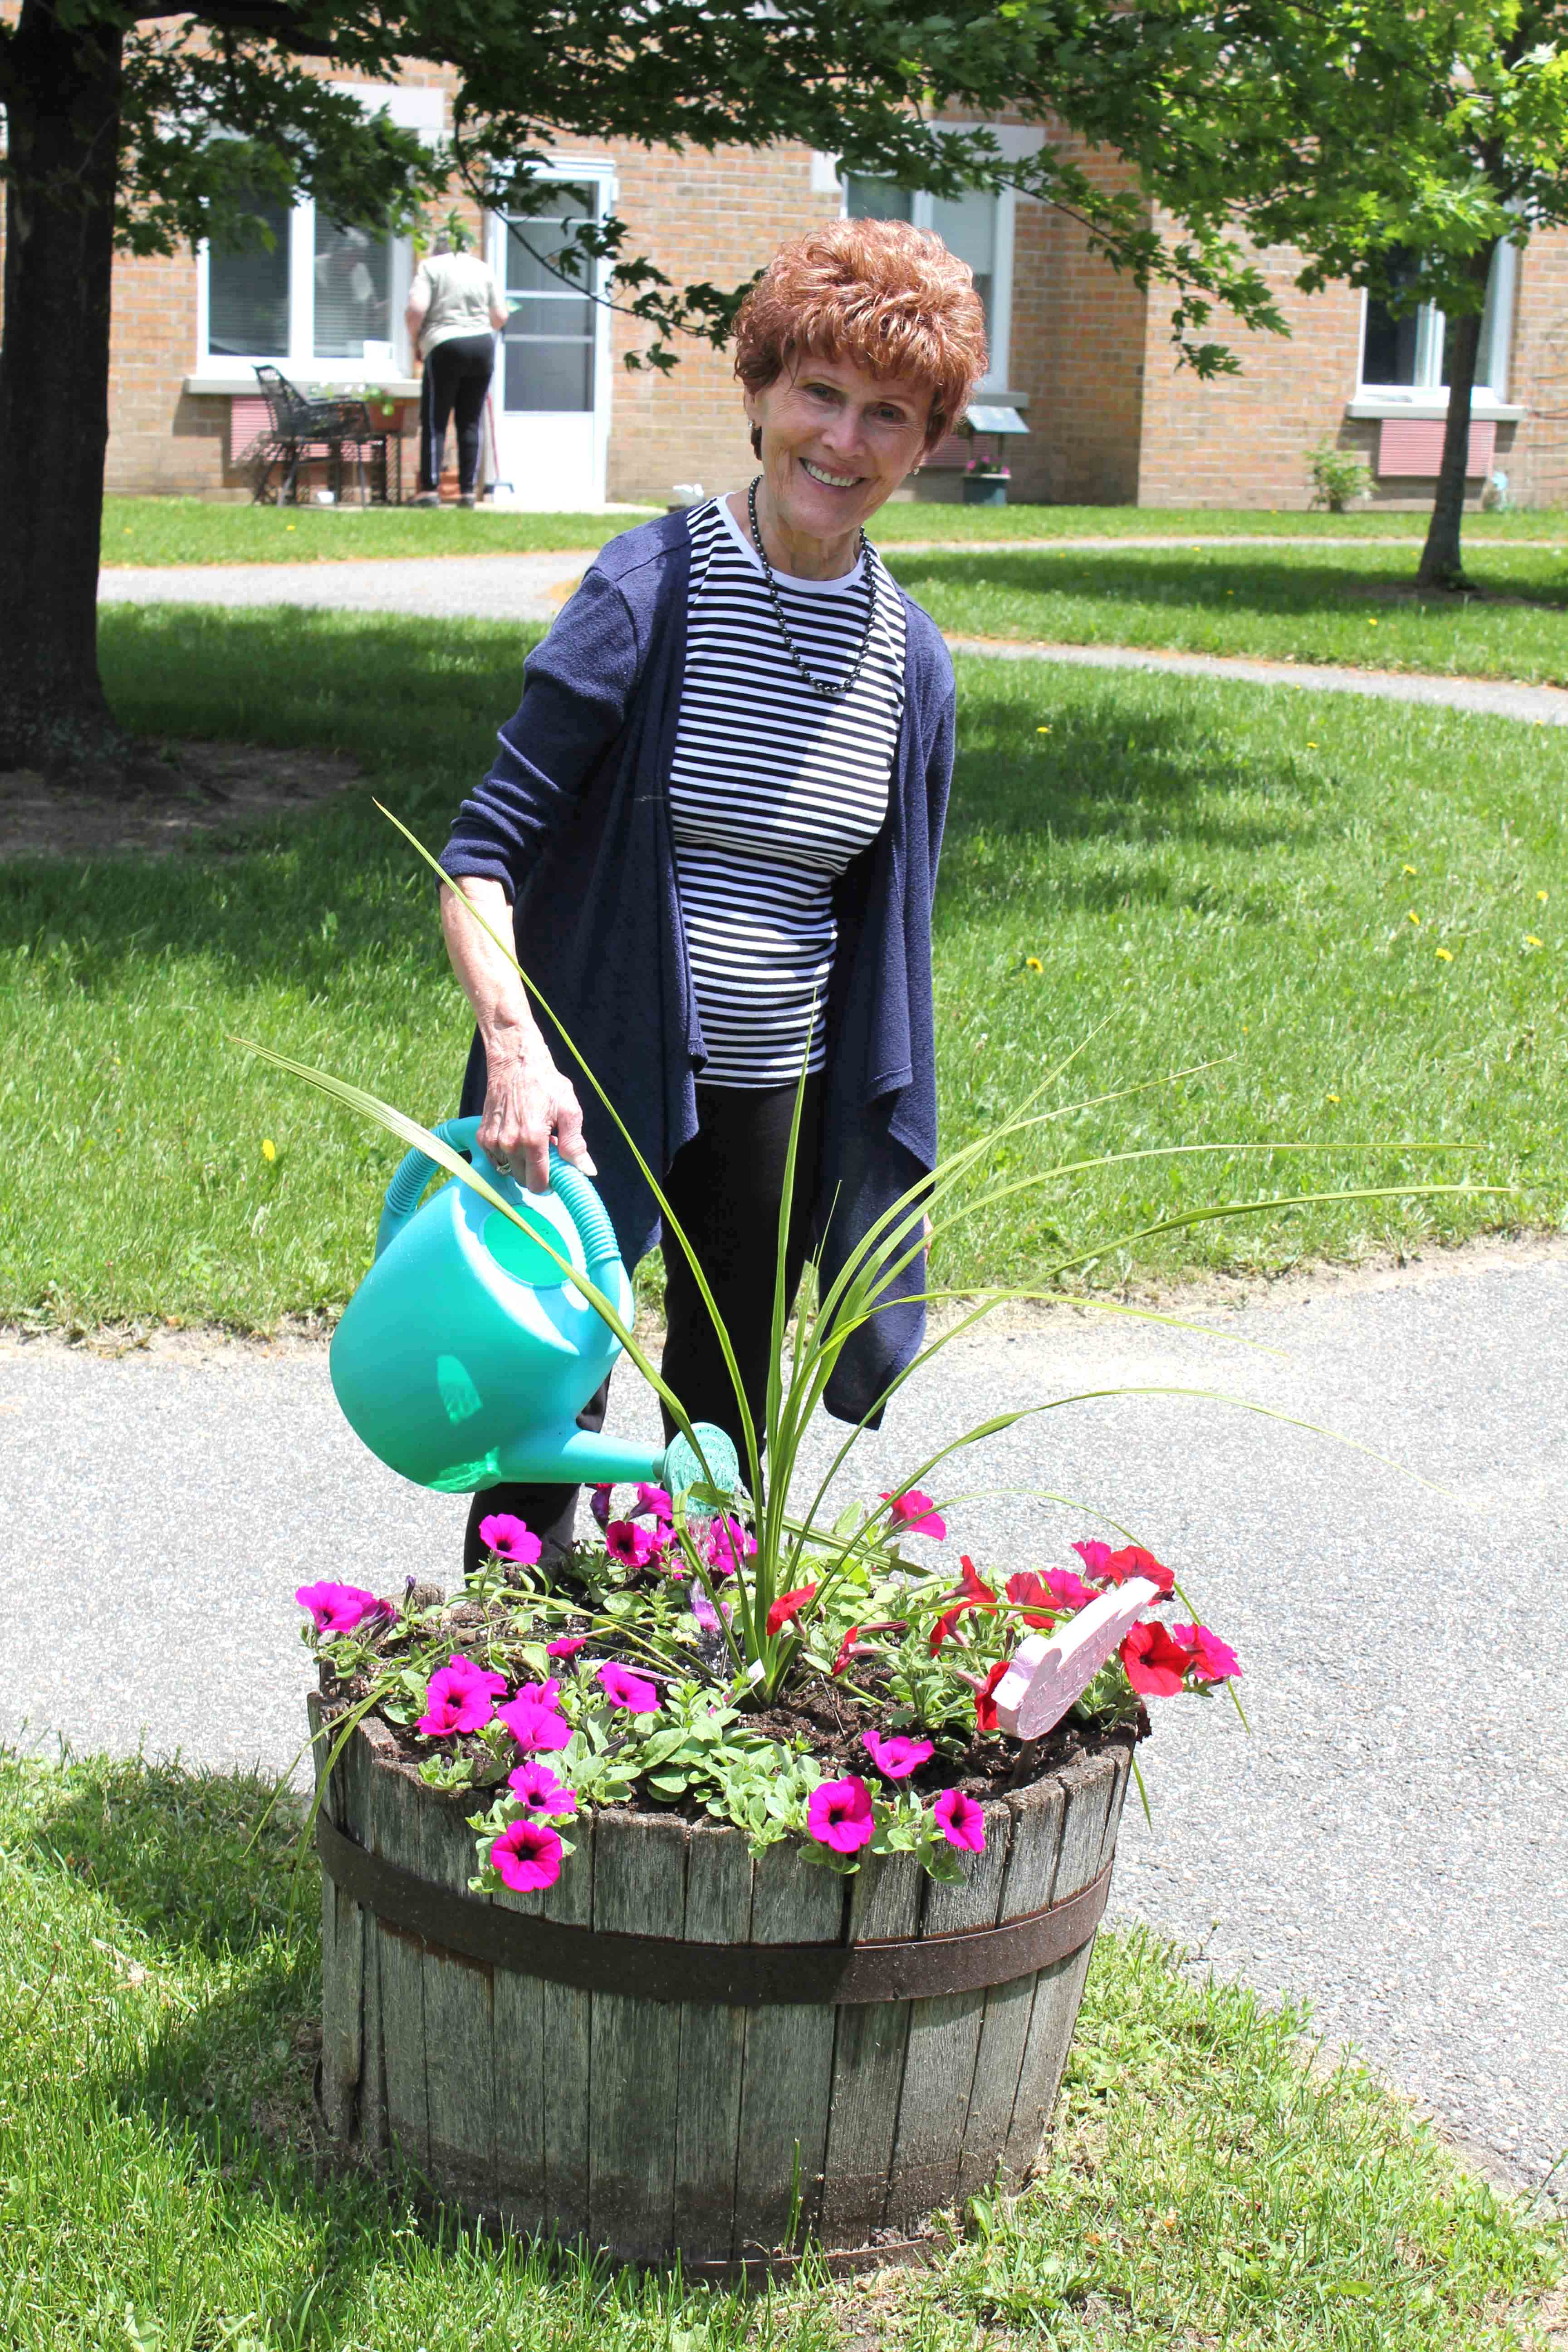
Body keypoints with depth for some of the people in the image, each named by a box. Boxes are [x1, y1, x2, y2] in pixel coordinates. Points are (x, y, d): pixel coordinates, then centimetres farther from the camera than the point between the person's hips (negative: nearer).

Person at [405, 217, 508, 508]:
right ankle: (468, 491, 4)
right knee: (470, 423, 7)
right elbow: (500, 317, 10)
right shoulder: (483, 269, 12)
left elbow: (416, 310, -11)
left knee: (435, 423, 0)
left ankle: (430, 489, -6)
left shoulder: (431, 267, 1)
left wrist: (414, 340, 5)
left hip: (445, 346, -4)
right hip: (483, 345, 4)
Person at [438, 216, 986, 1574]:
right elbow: (485, 851, -13)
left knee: (724, 1441, 15)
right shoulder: (650, 591, -11)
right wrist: (514, 1043, -28)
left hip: (775, 1105, 4)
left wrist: (884, 1146, 13)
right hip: (593, 1083, -4)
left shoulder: (911, 660, 3)